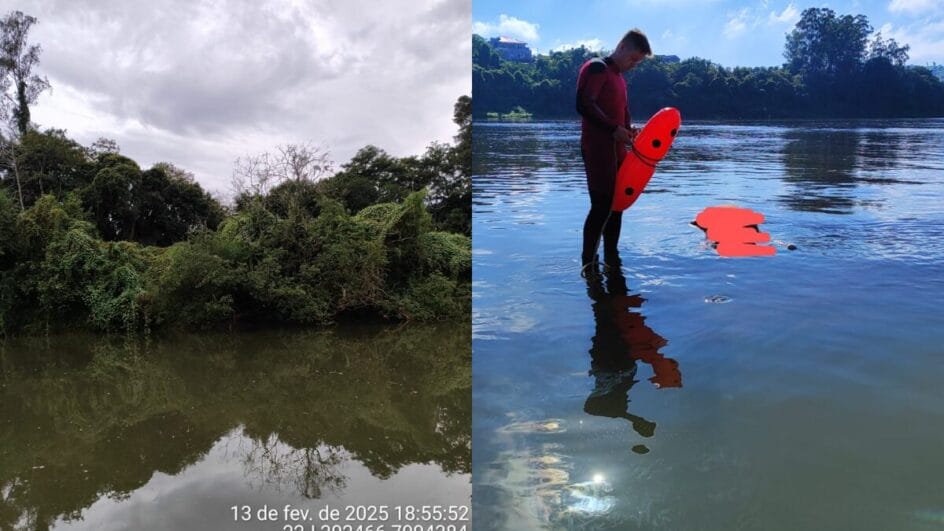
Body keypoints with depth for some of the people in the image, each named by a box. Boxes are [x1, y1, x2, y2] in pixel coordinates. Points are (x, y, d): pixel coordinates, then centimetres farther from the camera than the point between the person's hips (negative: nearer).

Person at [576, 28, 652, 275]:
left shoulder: (620, 77, 21)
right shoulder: (596, 68, -7)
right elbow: (584, 104, -19)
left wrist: (628, 130, 4)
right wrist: (614, 129, -18)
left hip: (616, 149, 9)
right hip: (597, 148, -9)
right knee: (602, 205, -10)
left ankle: (611, 257, 17)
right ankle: (587, 263, -3)